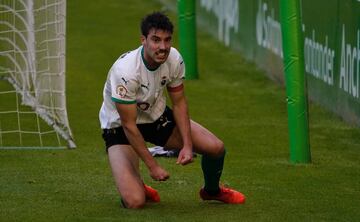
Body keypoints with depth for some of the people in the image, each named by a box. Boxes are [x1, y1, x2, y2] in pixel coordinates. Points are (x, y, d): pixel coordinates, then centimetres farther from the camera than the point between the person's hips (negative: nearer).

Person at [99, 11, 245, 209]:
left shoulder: (174, 59, -16)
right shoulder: (125, 71, -34)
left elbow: (179, 103, -1)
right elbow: (129, 125, -27)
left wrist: (187, 145, -12)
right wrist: (152, 165, -24)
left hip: (157, 116, 6)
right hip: (119, 126, -6)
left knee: (216, 148, -7)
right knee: (134, 202, -24)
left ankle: (212, 191, 26)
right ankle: (137, 188, 16)